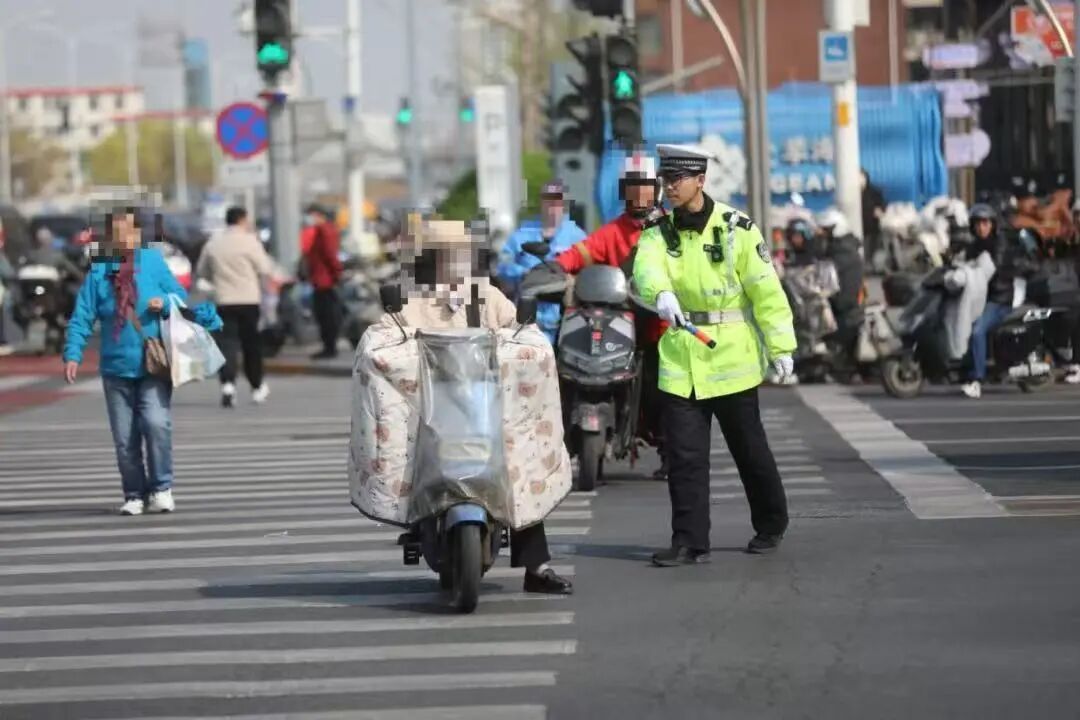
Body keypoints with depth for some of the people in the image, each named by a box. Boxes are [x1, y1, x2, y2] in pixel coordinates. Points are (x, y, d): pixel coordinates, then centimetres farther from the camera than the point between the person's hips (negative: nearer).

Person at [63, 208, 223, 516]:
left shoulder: (152, 261, -1)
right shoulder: (99, 271, 1)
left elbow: (180, 298, 4)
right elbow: (82, 317, -2)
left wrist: (165, 303, -18)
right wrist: (73, 354, -13)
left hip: (154, 366, -2)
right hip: (117, 369, 2)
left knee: (156, 423, -19)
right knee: (124, 438, 4)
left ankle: (161, 488, -4)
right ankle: (135, 495, 19)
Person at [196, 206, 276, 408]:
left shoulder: (213, 243, 6)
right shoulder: (249, 241, -7)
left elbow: (201, 272, 13)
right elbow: (265, 269, -6)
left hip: (223, 300, 2)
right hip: (248, 300, -2)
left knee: (226, 343, -4)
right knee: (251, 344, 11)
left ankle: (227, 383, -24)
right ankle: (257, 387, 20)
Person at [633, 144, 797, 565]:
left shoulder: (736, 229, -4)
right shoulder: (658, 231, 4)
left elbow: (766, 289, -5)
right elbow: (647, 266, -18)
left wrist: (781, 346, -9)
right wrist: (661, 293, -40)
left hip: (731, 357, -3)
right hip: (680, 360, 3)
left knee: (750, 449, 9)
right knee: (684, 455, -2)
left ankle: (771, 526, 28)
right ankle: (689, 542, 1)